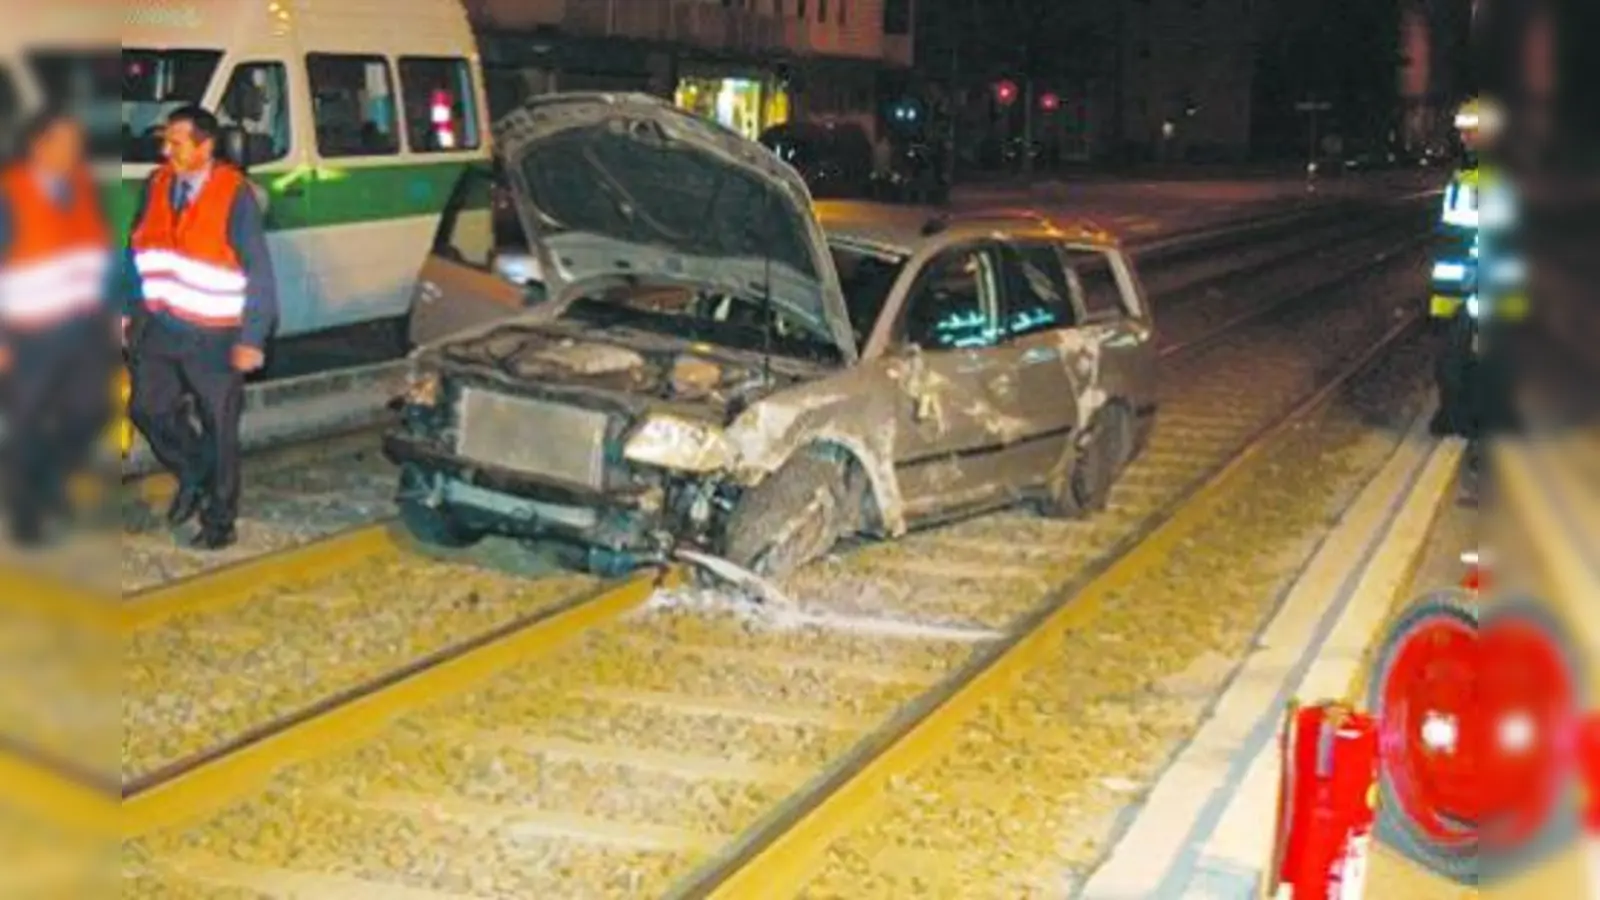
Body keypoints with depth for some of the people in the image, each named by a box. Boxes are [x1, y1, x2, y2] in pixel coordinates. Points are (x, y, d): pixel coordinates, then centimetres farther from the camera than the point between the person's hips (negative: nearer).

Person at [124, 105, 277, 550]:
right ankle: (193, 476, 33)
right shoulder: (157, 185, 2)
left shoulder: (235, 195, -15)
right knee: (148, 409, 6)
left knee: (219, 429, 6)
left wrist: (251, 338, -16)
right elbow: (138, 251, 13)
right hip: (161, 329, 5)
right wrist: (129, 311, 9)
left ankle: (219, 522, 20)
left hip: (214, 337, -5)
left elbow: (260, 272, -13)